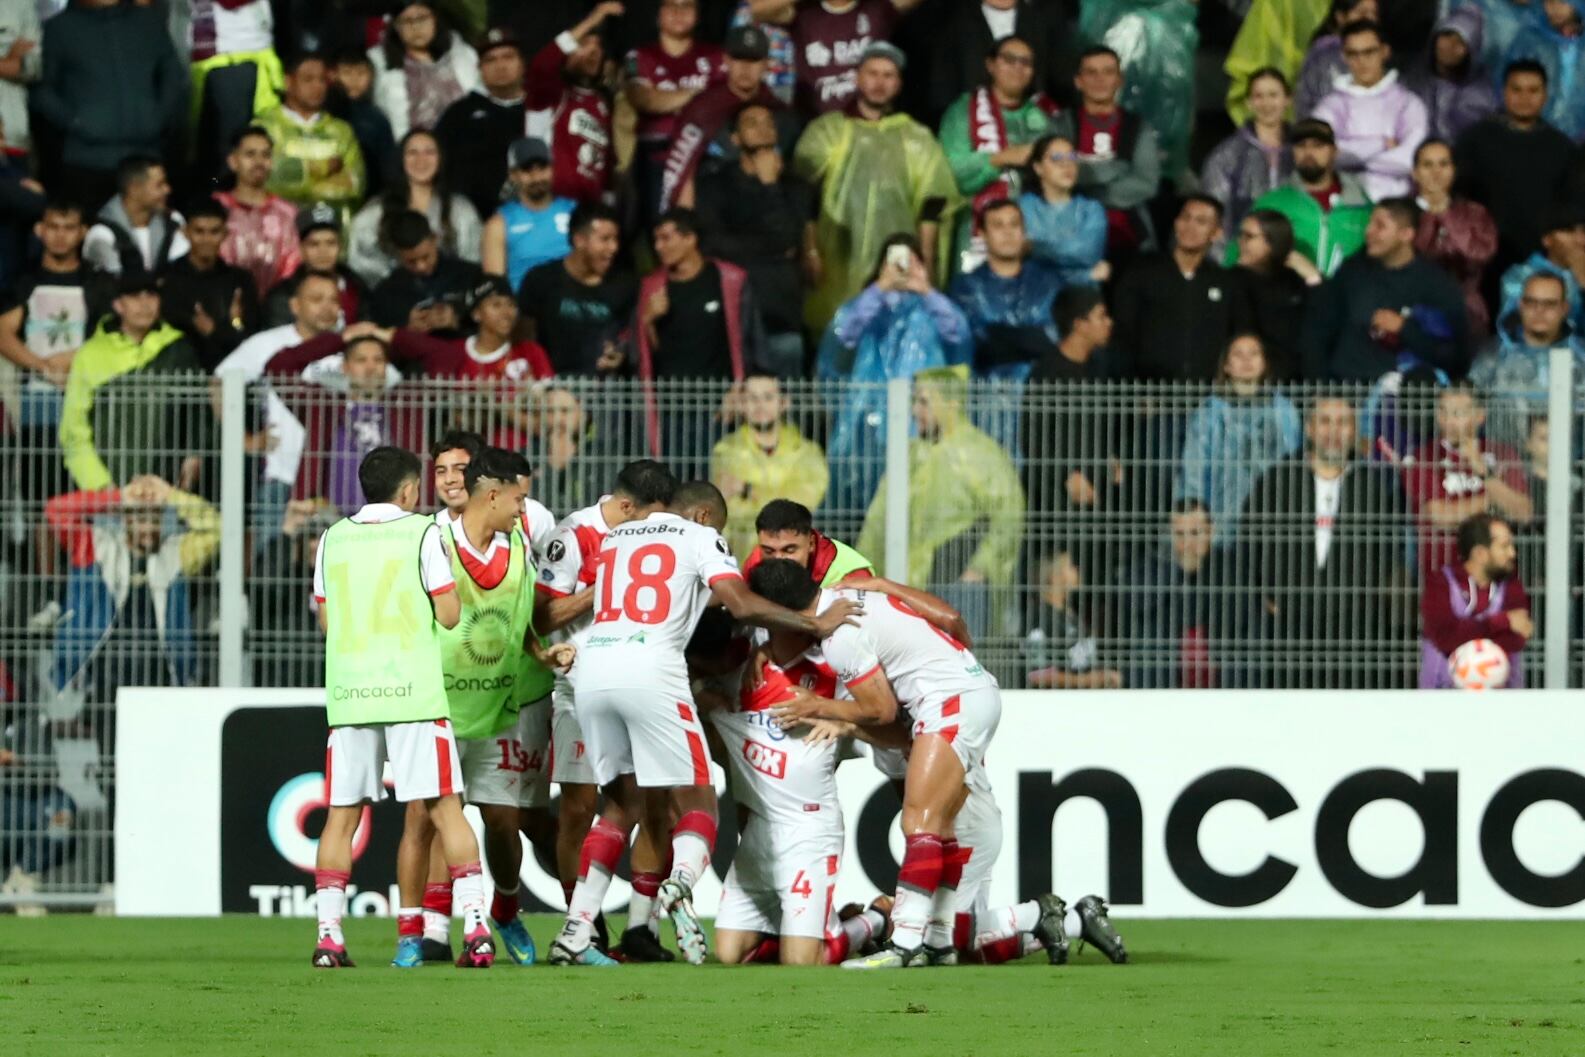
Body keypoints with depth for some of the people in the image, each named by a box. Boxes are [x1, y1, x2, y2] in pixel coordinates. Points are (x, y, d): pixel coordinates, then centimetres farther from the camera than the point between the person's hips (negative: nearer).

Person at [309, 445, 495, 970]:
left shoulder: (334, 539, 11)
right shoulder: (422, 533, -1)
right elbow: (449, 614, -4)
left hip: (349, 692, 3)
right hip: (414, 691, -3)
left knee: (342, 813, 7)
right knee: (445, 805, -1)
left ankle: (328, 935, 2)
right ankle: (476, 929, -8)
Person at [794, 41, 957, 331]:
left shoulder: (917, 138, 16)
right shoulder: (826, 131, 11)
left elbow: (932, 201, 12)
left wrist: (925, 252, 2)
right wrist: (810, 249, -4)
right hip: (837, 264, -1)